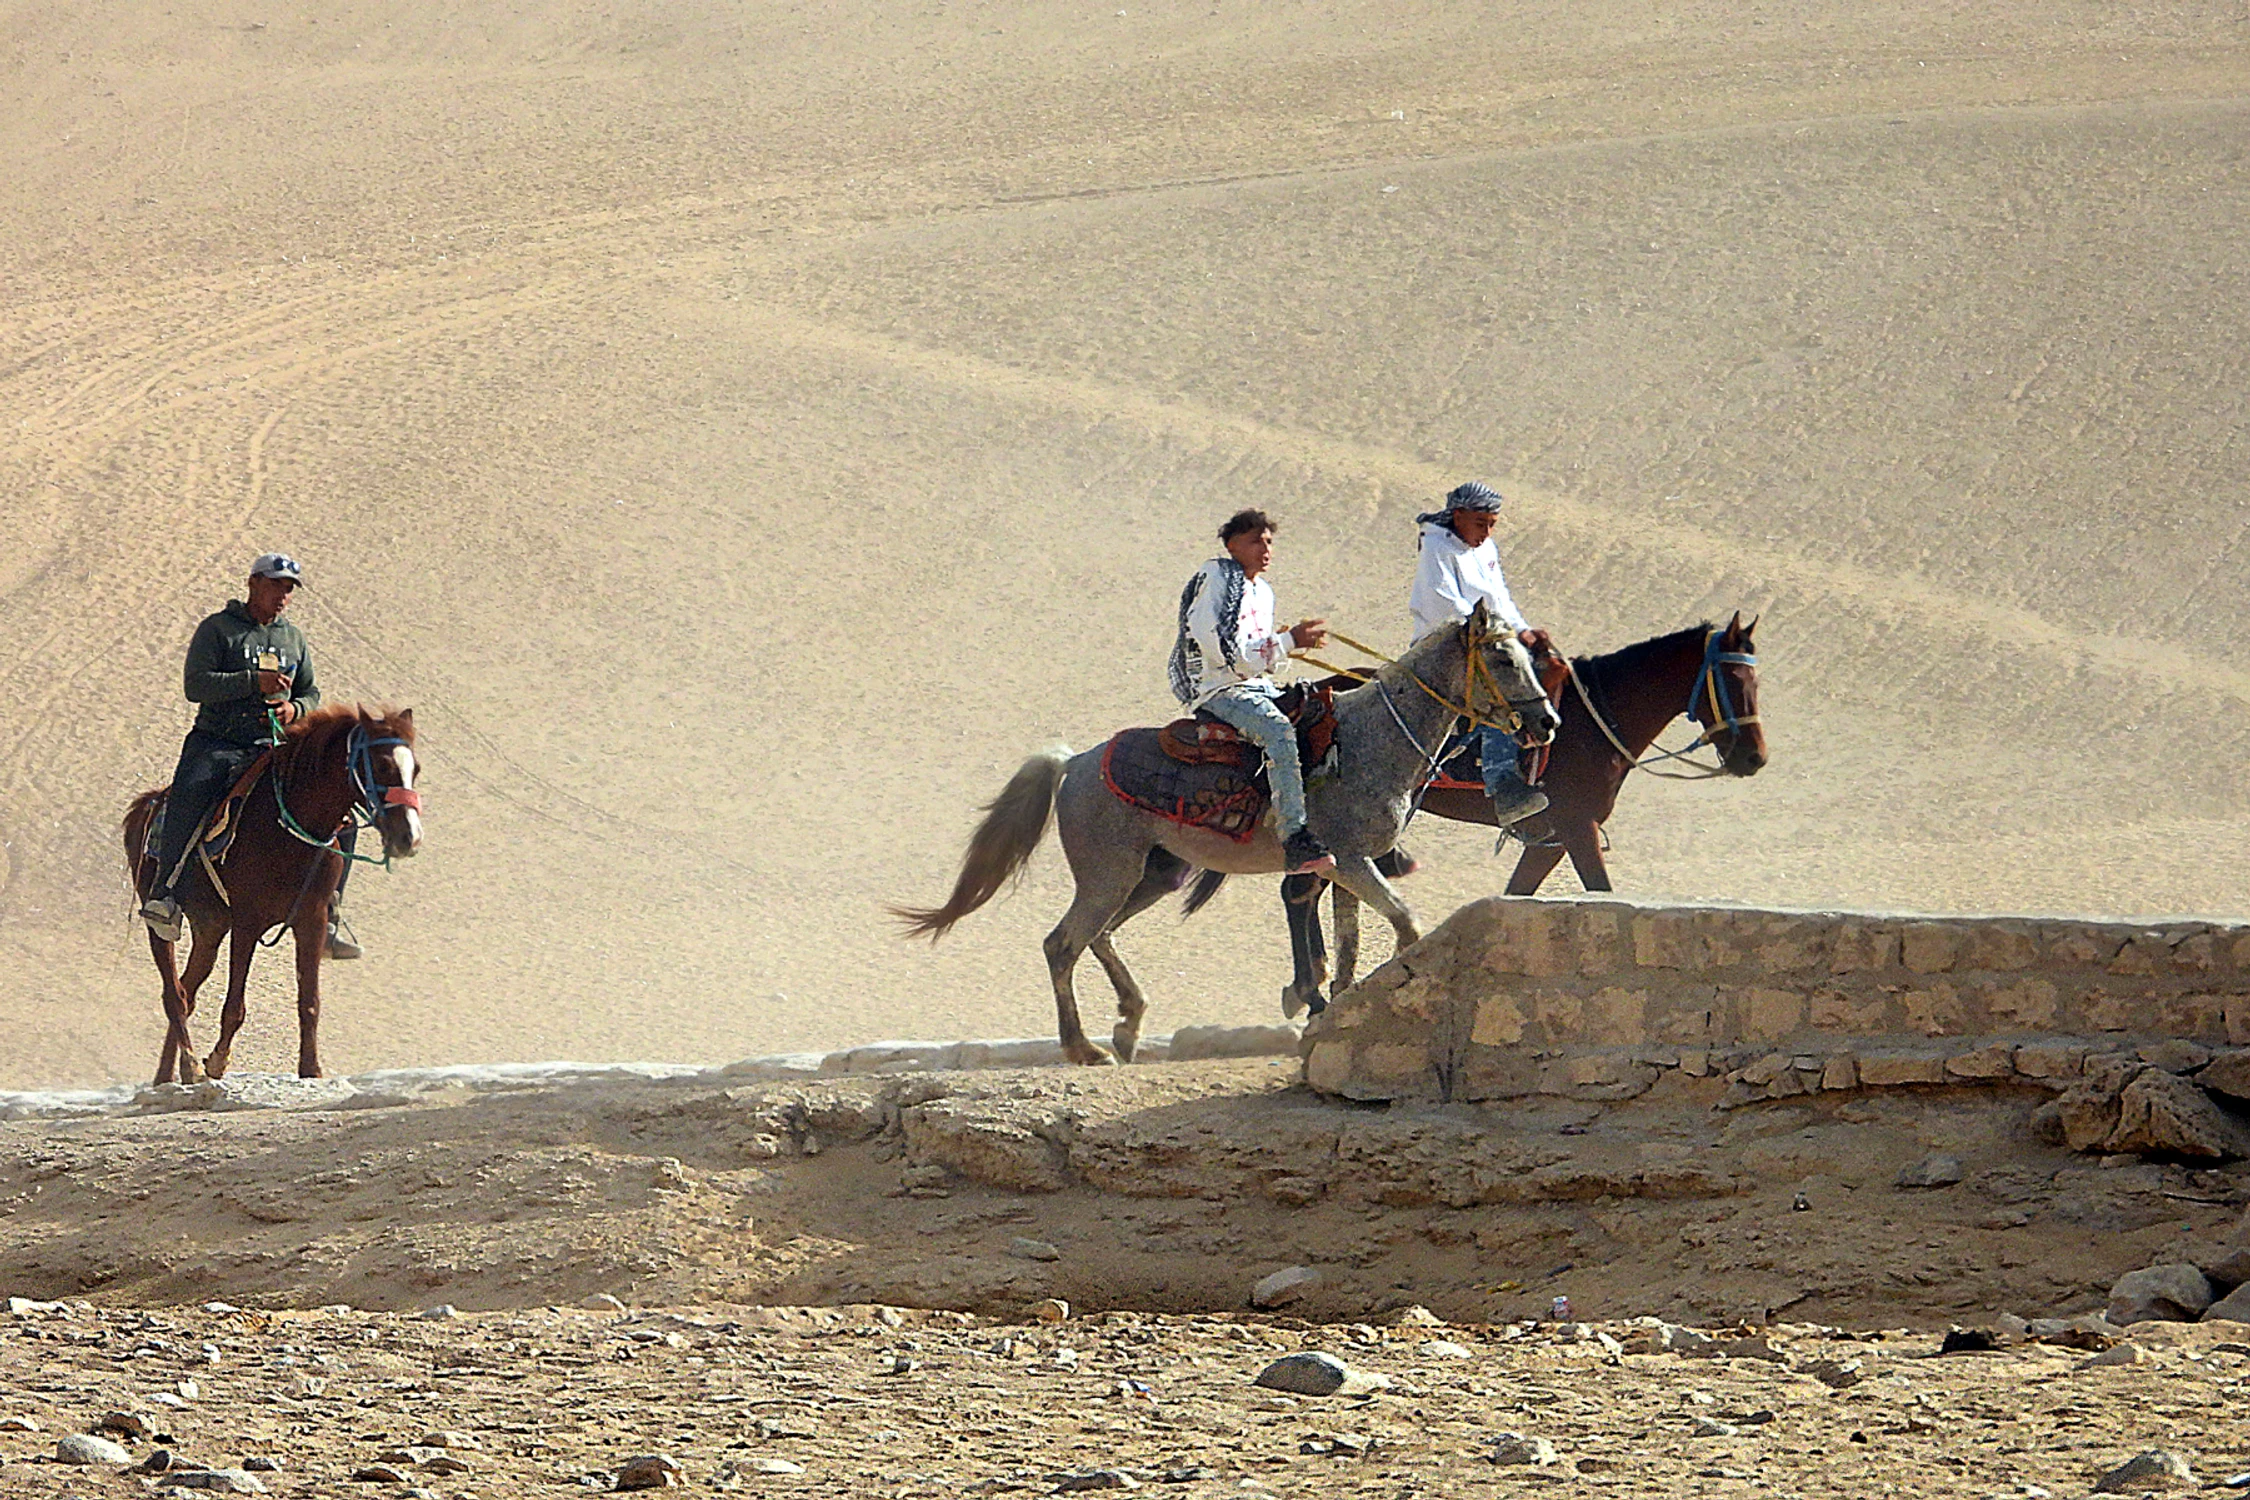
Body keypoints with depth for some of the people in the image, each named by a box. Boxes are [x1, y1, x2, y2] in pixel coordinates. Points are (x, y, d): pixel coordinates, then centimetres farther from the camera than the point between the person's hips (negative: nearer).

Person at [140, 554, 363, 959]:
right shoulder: (218, 629, 4)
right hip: (216, 743, -5)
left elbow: (311, 695, 22)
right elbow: (195, 684, -8)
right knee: (189, 792, -38)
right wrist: (254, 682, -18)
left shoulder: (294, 639, 20)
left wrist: (296, 709, -3)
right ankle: (165, 891, -37)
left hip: (273, 747, 5)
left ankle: (325, 918, -6)